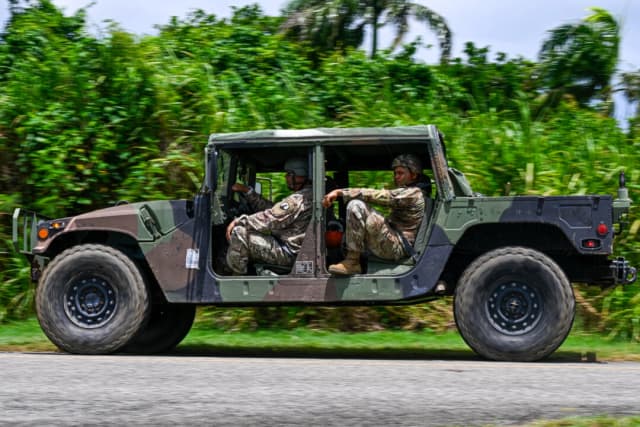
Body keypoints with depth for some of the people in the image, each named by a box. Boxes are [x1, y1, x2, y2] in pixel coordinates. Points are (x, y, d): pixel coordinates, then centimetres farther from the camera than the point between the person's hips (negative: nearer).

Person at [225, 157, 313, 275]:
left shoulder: (300, 199, -19)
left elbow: (270, 218, -22)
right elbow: (270, 208, 18)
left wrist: (238, 221, -15)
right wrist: (248, 191, 16)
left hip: (288, 254, -11)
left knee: (239, 232, -17)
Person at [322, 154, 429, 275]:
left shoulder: (413, 193, -9)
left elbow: (377, 196, -16)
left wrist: (340, 192, -17)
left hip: (398, 247, -11)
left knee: (356, 206, -23)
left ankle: (352, 263, -23)